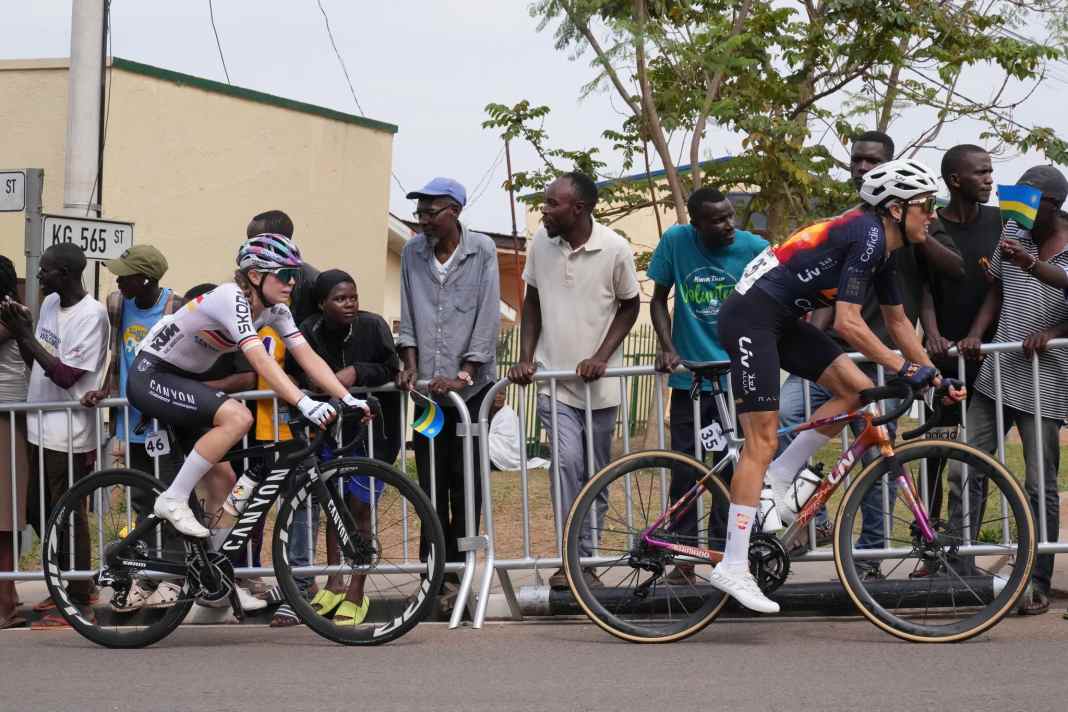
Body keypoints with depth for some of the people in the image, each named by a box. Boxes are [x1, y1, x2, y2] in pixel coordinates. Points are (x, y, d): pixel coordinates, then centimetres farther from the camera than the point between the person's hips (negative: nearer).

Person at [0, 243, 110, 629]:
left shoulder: (91, 315, -16)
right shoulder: (49, 303, 8)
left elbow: (66, 375, -20)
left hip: (69, 435, -9)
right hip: (41, 427, 9)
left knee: (69, 516, 0)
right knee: (39, 512, 15)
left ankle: (78, 602, 11)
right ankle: (68, 586, 30)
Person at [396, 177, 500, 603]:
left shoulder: (481, 250, -3)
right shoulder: (413, 252, 7)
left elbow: (488, 316, -6)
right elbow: (408, 316, 10)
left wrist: (464, 375, -12)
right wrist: (410, 365, -3)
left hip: (470, 386, -3)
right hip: (427, 386, 3)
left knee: (465, 481, -2)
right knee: (430, 482, 0)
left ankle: (455, 571, 3)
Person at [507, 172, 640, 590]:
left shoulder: (615, 249, -11)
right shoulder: (541, 242, -3)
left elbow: (629, 306, 1)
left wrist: (601, 356, -10)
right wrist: (526, 357, 1)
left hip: (599, 382, 0)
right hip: (553, 379, 0)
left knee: (596, 474, 7)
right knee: (567, 461, -18)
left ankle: (585, 559, 20)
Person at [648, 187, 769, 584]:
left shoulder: (755, 248, -7)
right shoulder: (676, 241, -5)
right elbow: (659, 299, 5)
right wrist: (667, 347, -8)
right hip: (689, 377, 1)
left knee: (732, 470, 2)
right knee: (685, 472, 2)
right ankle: (684, 558, 11)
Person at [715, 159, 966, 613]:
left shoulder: (883, 246, 12)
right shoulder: (867, 236, -18)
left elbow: (897, 321, 22)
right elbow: (848, 323, -23)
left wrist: (934, 376, 17)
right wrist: (904, 367, -19)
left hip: (782, 320, 10)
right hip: (751, 316, -10)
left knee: (857, 389, 1)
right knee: (761, 441, -11)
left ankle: (778, 477, 8)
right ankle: (732, 568, -10)